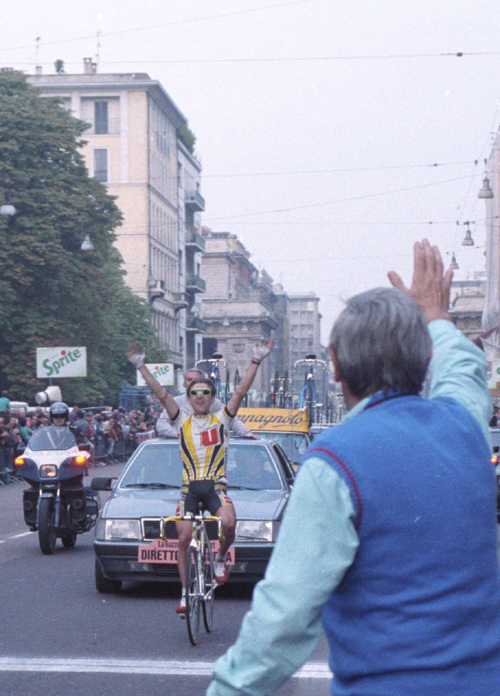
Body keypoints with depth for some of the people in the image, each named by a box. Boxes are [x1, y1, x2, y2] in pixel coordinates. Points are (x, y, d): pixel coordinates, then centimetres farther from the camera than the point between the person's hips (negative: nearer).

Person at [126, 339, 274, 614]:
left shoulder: (221, 420, 8)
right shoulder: (183, 421, 11)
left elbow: (241, 391, 1)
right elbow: (161, 394, 3)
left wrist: (256, 361, -5)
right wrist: (141, 367, -3)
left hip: (216, 486, -1)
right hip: (189, 488, 2)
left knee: (229, 523, -28)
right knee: (184, 538, -6)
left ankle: (220, 558, 4)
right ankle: (185, 593, 7)